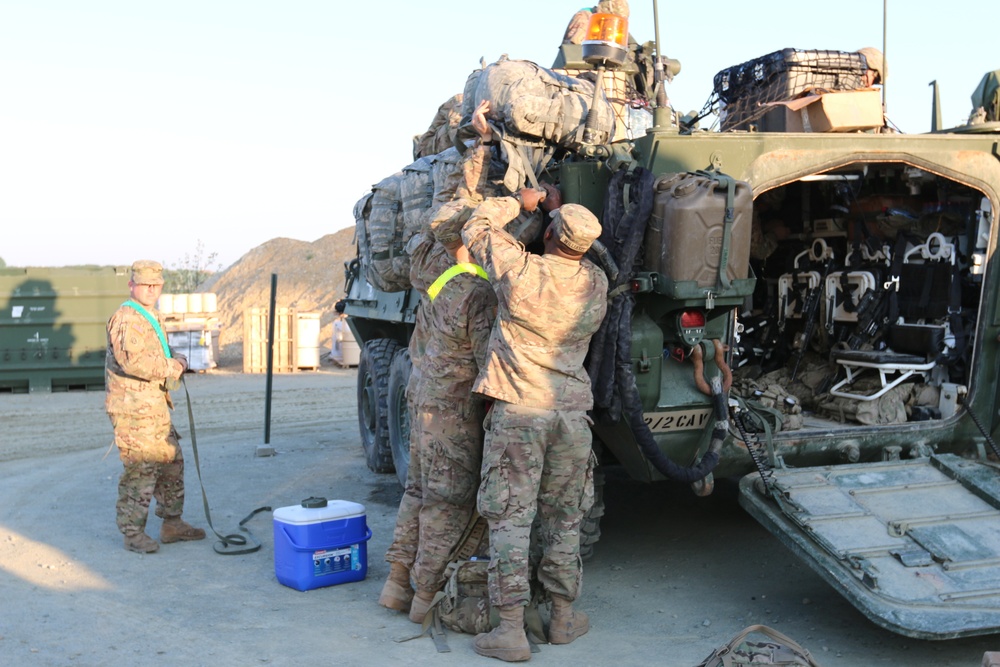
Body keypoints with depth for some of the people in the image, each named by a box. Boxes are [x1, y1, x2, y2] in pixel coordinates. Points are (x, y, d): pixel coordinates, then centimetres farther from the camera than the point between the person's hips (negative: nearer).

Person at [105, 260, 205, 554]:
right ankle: (133, 533, 5)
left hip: (156, 405, 10)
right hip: (132, 407, -10)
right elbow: (132, 361, -27)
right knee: (140, 469, -6)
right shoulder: (126, 318, -15)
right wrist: (172, 367, -16)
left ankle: (172, 524, 25)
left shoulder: (153, 317, 18)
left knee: (172, 462, 14)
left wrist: (175, 361, 12)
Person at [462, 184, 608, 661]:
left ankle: (510, 629, 2)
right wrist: (558, 208, 28)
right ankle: (563, 617, 25)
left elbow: (476, 227, 6)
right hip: (572, 414, 4)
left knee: (509, 519, 1)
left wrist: (520, 202, 18)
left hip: (517, 411, -4)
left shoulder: (519, 270, -10)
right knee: (564, 520, 15)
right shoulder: (597, 284, 1)